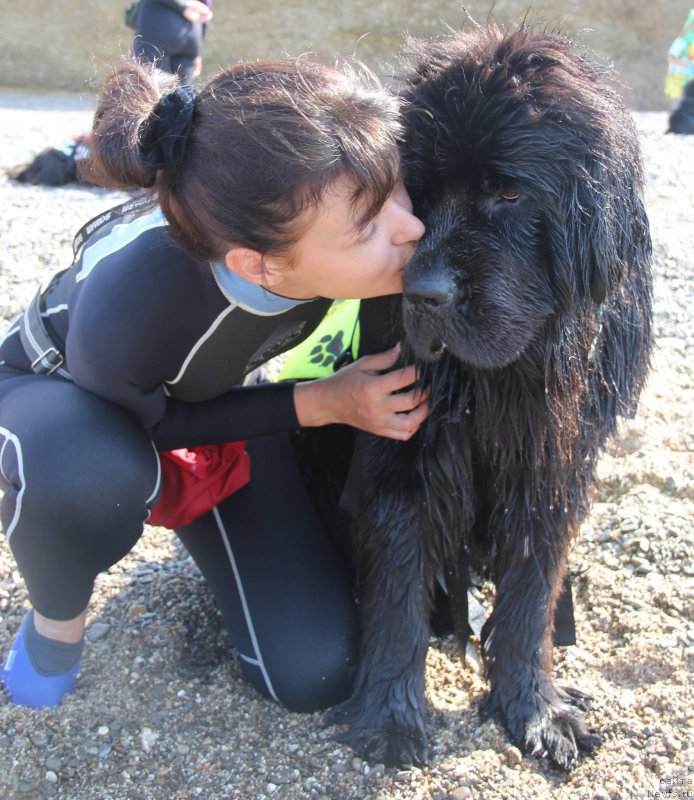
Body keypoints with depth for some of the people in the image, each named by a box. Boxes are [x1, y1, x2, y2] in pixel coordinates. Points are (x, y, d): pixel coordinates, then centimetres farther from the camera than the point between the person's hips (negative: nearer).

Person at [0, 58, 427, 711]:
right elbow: (153, 422, -21)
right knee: (89, 471, -43)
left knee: (315, 672, -7)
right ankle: (56, 614, -7)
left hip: (214, 395, 3)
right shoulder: (123, 309, -44)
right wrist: (320, 403, -27)